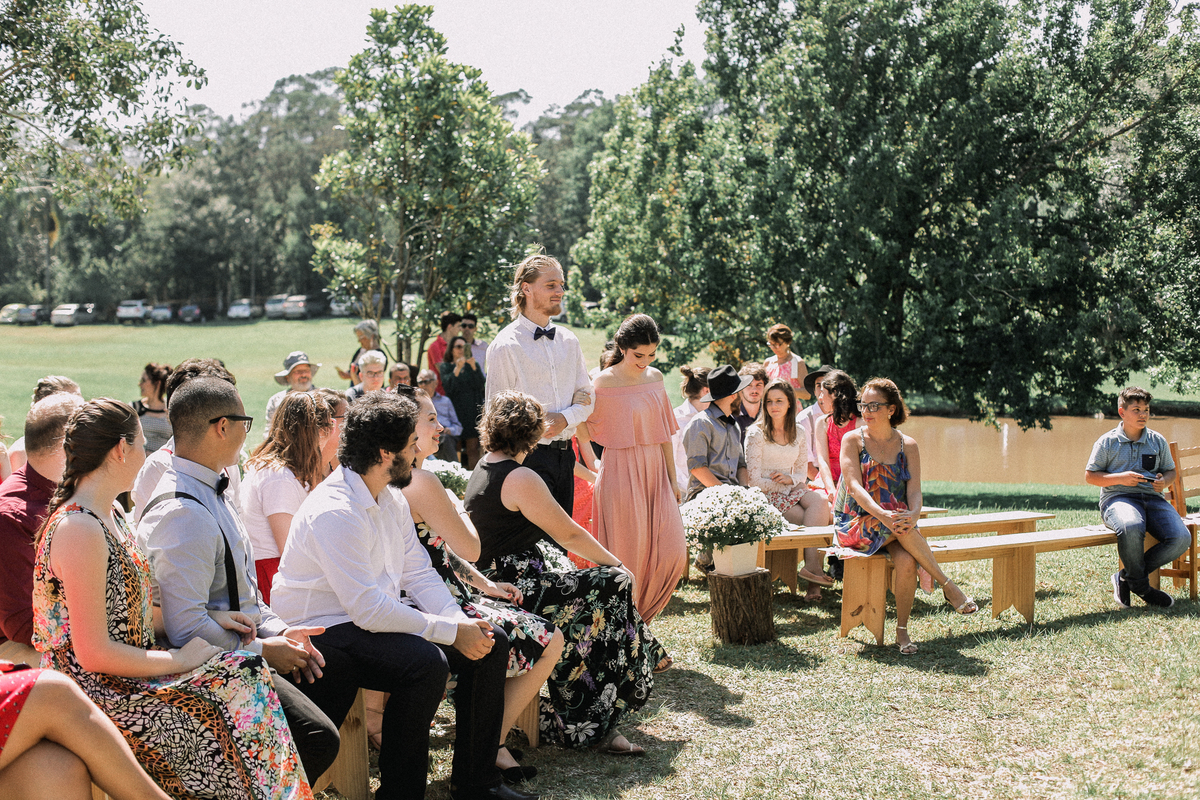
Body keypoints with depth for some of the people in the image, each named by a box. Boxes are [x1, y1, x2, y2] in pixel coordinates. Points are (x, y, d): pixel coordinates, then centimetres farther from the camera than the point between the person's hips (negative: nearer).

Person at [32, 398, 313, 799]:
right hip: (99, 693, -9)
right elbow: (94, 653, -22)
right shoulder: (79, 530, -20)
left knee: (244, 676, -7)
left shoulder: (110, 516, 12)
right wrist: (178, 660, -13)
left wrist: (204, 617, 8)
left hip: (128, 673, 9)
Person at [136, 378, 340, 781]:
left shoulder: (210, 491, 12)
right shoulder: (183, 514, -23)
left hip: (237, 649, 11)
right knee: (319, 739, -24)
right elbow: (187, 627, -26)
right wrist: (262, 651, -15)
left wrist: (278, 630, 7)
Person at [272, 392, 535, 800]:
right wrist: (451, 632, -24)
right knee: (426, 662, -34)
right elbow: (368, 609, -29)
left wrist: (460, 620, -9)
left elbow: (419, 574, 10)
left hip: (381, 611, 10)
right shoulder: (335, 511, -24)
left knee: (492, 642, 0)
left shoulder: (392, 501, 8)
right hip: (326, 627, -10)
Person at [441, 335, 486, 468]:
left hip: (473, 410, 2)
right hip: (456, 411, -1)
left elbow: (480, 386, -1)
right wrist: (457, 368, -18)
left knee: (473, 447, -4)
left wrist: (473, 367, -11)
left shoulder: (474, 365, 14)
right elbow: (449, 387, -9)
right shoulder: (446, 367, 8)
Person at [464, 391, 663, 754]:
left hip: (498, 582, 10)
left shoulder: (483, 469, 13)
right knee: (614, 585, -8)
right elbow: (569, 535, -13)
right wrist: (617, 563, 1)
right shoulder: (520, 479, -18)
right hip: (514, 592, -10)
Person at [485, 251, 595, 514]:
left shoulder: (569, 341, 11)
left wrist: (564, 418, -6)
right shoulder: (505, 346, -7)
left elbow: (585, 397, 13)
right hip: (529, 456, -6)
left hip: (565, 454, 6)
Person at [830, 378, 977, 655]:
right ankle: (947, 585, -25)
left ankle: (902, 631, -15)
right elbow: (855, 486, -13)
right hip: (856, 525, -2)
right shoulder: (853, 440, 0)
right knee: (900, 526, -35)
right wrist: (882, 515, -31)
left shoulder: (907, 446, 7)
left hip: (894, 527, 2)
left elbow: (914, 491, -3)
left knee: (907, 562, -31)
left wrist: (913, 513, -28)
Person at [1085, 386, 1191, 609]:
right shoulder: (1107, 442, 5)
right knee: (1131, 527, -41)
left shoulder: (1158, 441, 16)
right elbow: (1090, 476, 4)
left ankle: (1127, 577, -6)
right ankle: (1141, 586, -14)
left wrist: (1164, 481, -2)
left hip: (1152, 498, 5)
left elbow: (1170, 471, 24)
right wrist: (1120, 478, -12)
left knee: (1181, 538, -23)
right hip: (1117, 498, -4)